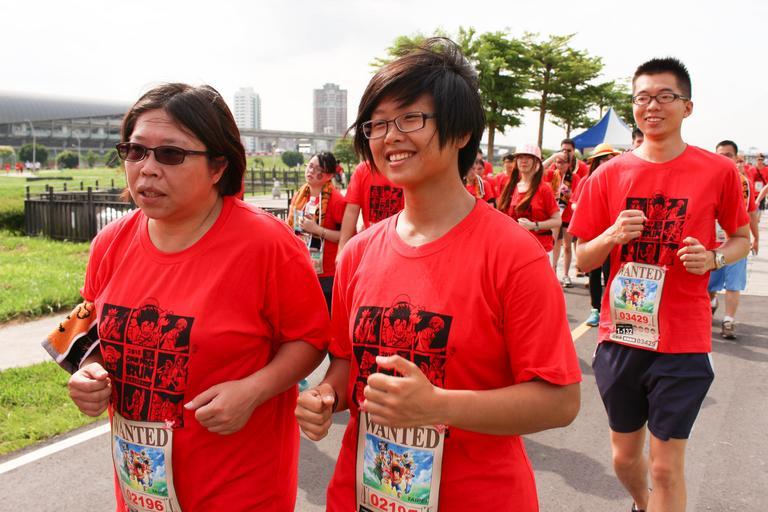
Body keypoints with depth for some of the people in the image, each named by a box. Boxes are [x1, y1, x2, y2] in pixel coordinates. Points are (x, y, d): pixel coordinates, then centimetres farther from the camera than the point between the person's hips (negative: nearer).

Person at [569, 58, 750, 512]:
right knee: (625, 455, 18)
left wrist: (713, 258, -12)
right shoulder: (609, 174, -1)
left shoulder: (718, 171, -4)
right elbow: (583, 261, 3)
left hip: (683, 342, -2)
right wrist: (612, 236, -17)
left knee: (667, 466, 3)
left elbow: (742, 238, 9)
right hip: (620, 336, 2)